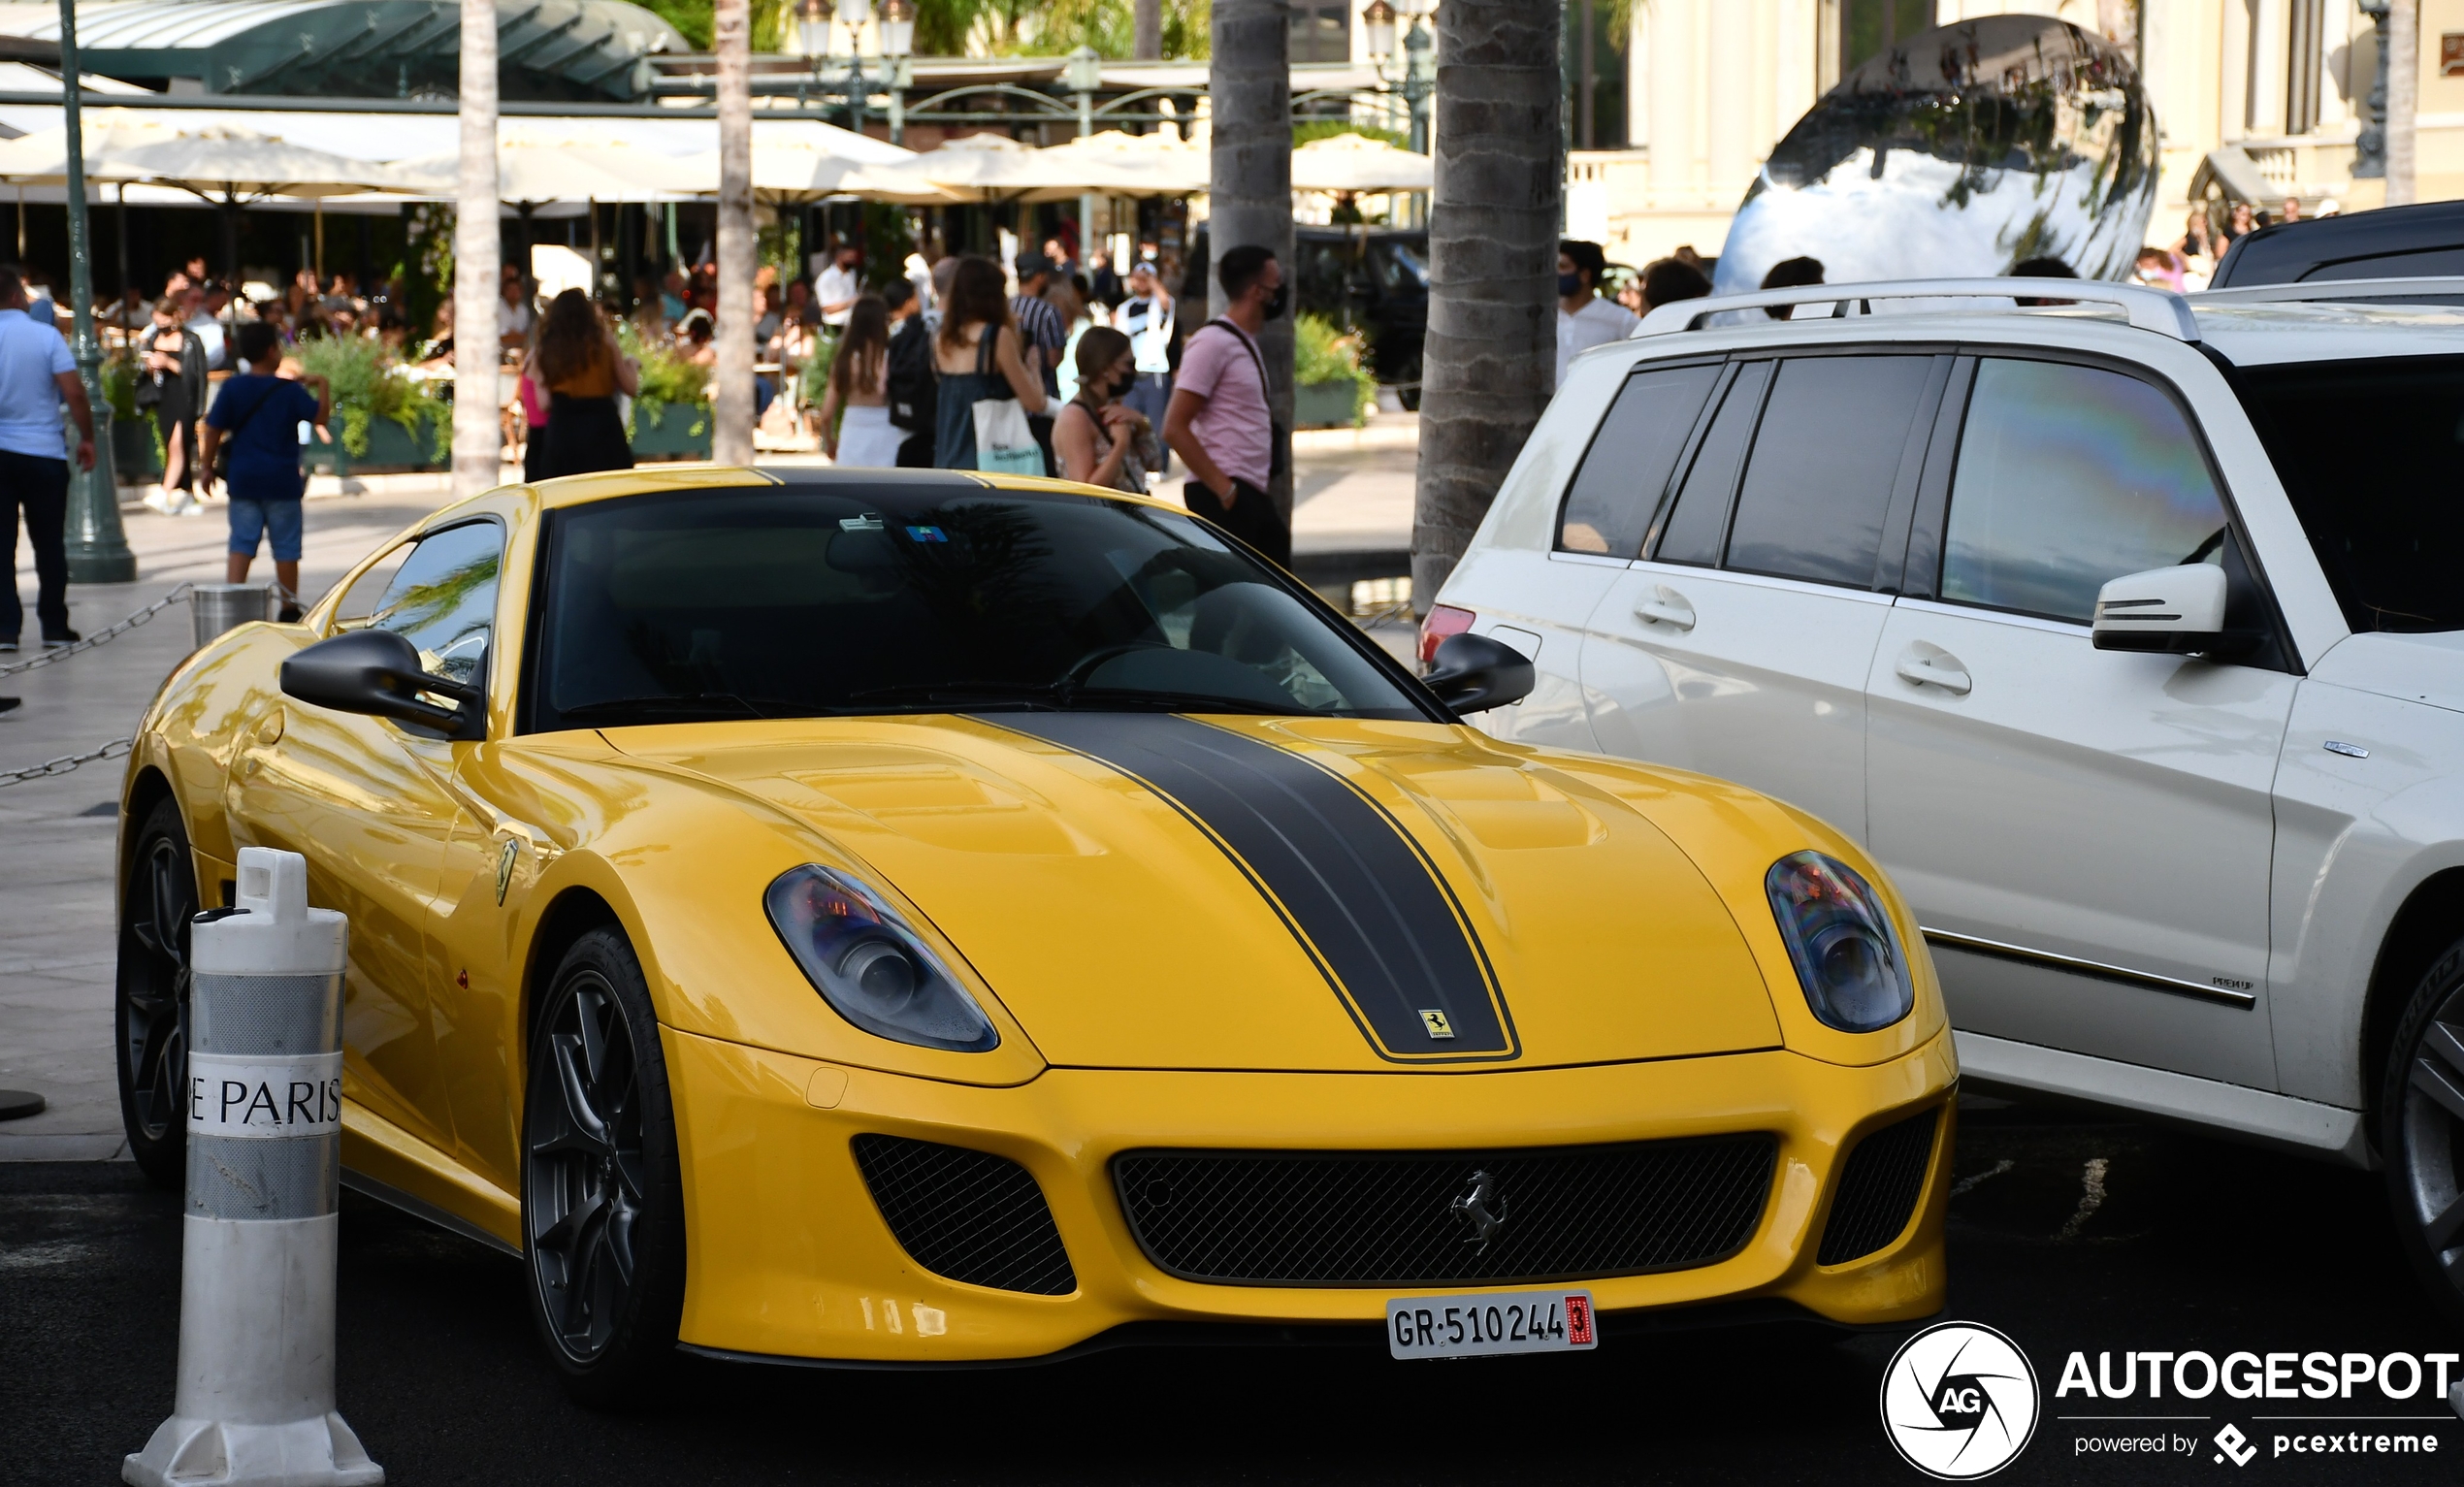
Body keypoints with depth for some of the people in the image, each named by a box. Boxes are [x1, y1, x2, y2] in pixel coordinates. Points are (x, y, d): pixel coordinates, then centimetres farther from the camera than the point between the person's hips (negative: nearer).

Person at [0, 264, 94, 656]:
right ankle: (54, 627, 14)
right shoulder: (46, 335, -7)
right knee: (49, 544, 10)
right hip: (44, 454, -1)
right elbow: (74, 392, -12)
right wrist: (87, 438, 0)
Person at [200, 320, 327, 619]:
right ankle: (289, 608, 12)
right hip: (281, 481, -2)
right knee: (286, 546, 6)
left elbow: (214, 430, -1)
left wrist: (208, 468, 7)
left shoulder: (232, 388, 0)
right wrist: (322, 386, 6)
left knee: (241, 544, 3)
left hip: (243, 479, 2)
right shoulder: (290, 390, -6)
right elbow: (320, 415, -7)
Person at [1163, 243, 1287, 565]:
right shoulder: (1212, 343, -12)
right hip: (1223, 500, -10)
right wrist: (1224, 489, -19)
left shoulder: (1245, 344, 17)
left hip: (1252, 495, 10)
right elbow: (1175, 428, -17)